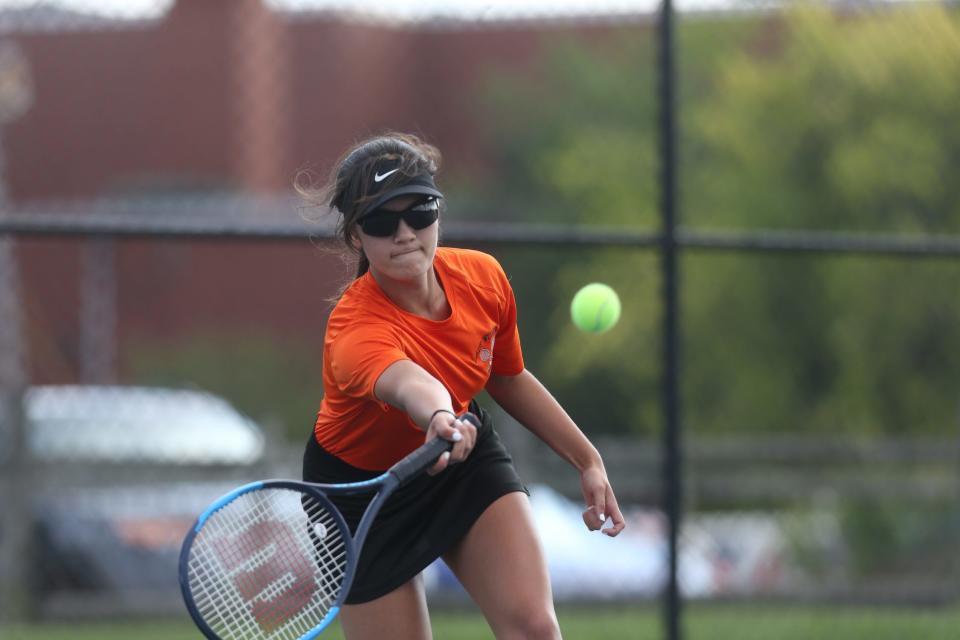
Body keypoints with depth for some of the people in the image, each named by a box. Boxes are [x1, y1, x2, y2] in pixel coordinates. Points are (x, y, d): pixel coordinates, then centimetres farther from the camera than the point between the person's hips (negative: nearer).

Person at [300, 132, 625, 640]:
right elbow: (407, 383, -63)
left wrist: (587, 460, 5)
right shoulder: (356, 330, -37)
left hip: (468, 462, 4)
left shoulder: (482, 278, -18)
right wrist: (440, 416, -84)